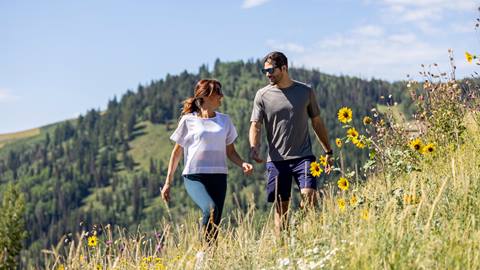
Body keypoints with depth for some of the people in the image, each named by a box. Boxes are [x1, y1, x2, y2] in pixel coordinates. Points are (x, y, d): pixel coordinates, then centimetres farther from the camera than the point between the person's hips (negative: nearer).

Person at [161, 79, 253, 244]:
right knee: (211, 209, -27)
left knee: (215, 222, -3)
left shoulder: (224, 120, 15)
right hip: (194, 176, -4)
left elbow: (230, 152, 17)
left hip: (218, 176, 4)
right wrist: (168, 182, 7)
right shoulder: (188, 120, 3)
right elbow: (177, 152, 8)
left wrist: (242, 164, -4)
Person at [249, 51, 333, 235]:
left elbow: (317, 122, 14)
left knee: (309, 196, -16)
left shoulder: (305, 91, 6)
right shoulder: (262, 95, 4)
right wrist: (254, 148, -20)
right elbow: (255, 125, -1)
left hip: (303, 156, 0)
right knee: (281, 207, 3)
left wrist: (328, 152, 15)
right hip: (277, 159, 0)